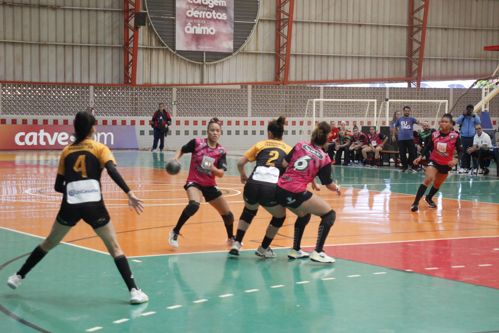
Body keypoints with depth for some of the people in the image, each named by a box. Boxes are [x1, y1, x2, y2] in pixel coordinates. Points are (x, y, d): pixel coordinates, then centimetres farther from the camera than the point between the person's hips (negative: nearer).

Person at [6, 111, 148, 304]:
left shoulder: (67, 151, 15)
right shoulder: (100, 148, 5)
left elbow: (58, 186, 15)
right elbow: (112, 171, -14)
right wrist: (129, 193, -20)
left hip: (70, 206, 3)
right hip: (93, 205, -3)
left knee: (49, 243, 23)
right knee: (114, 247, 5)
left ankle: (18, 277, 30)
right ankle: (133, 290, -5)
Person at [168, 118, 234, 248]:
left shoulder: (221, 151, -4)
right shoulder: (197, 143, -12)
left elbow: (221, 174, -11)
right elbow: (182, 150, 4)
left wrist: (213, 169, -31)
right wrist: (175, 159, -15)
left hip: (210, 185, 5)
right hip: (194, 182, -4)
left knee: (227, 214, 9)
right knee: (194, 205, -36)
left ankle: (230, 238, 39)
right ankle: (174, 233, -22)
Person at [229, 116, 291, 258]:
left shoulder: (261, 144, 21)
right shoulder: (288, 149, 20)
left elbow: (240, 163, 16)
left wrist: (243, 176, 34)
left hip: (253, 186, 2)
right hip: (271, 189, -2)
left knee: (249, 211, 35)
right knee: (280, 217, 29)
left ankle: (236, 244, 25)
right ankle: (263, 249, 31)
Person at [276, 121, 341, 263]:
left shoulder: (300, 145, 10)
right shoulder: (324, 159, 3)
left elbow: (284, 163, 6)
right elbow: (329, 185, 8)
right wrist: (337, 189, 30)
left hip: (280, 190, 6)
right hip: (296, 193, -6)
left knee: (304, 215, 32)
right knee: (329, 214, 8)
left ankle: (295, 250, 33)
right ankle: (318, 252, -4)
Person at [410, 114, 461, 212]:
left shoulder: (455, 136, -18)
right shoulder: (435, 134, -11)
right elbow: (428, 147, 2)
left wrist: (456, 160, -32)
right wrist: (420, 157, -8)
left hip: (446, 164, 1)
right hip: (434, 161, -1)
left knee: (437, 184, 19)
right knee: (428, 179, -24)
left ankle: (429, 198, 49)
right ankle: (415, 203, -22)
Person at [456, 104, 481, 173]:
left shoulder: (475, 117, 8)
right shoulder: (463, 117, 6)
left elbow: (479, 122, -8)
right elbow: (457, 122, -8)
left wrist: (474, 115, -13)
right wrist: (463, 115, -12)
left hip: (472, 137, 1)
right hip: (464, 137, -1)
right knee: (464, 152, -5)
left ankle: (467, 167, 10)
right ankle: (463, 167, -6)